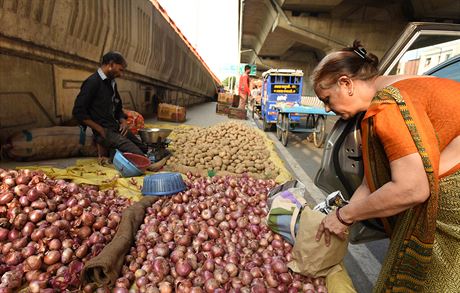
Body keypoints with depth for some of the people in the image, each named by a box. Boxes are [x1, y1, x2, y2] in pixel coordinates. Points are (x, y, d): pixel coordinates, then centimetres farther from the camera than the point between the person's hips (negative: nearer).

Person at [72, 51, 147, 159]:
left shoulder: (112, 83, 16)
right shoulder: (92, 82, -9)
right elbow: (78, 112, -14)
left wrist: (123, 121, 4)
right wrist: (100, 130, -14)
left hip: (116, 128, 9)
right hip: (104, 132, -9)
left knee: (145, 149, 0)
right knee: (137, 154, -26)